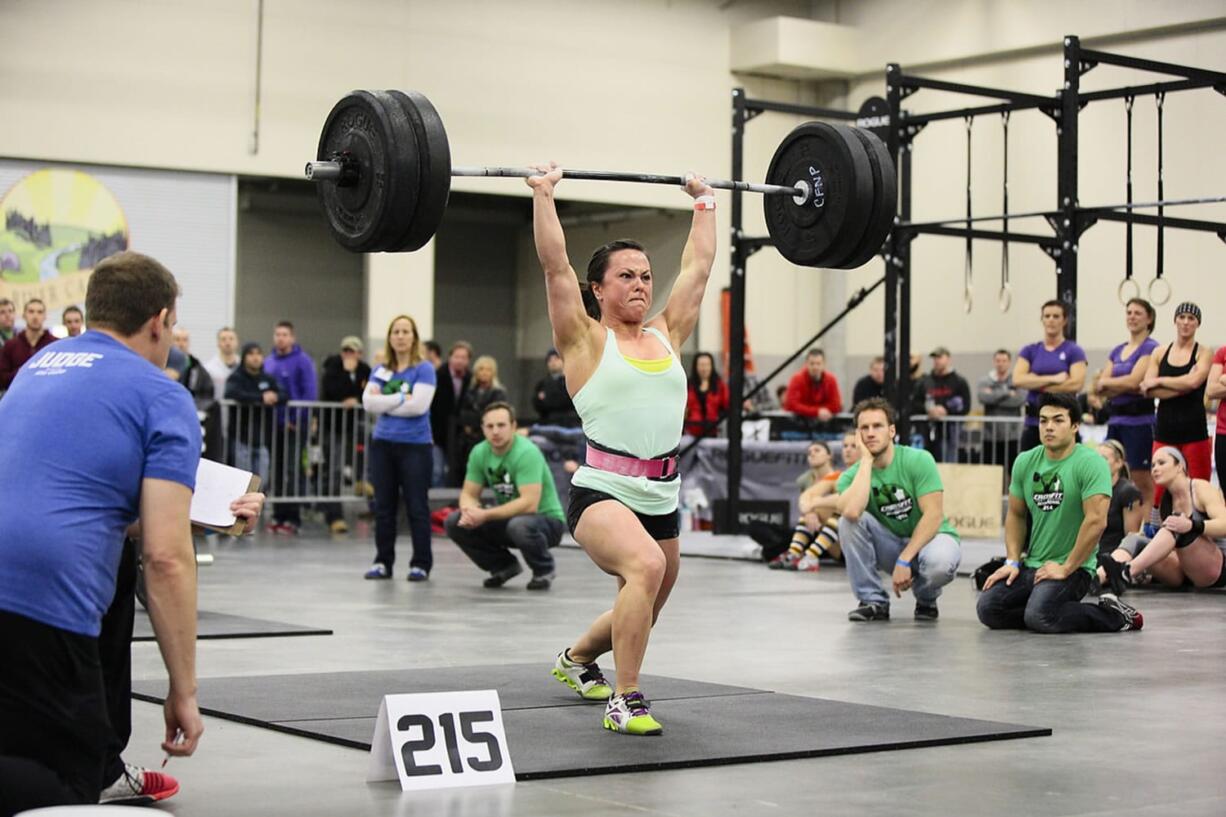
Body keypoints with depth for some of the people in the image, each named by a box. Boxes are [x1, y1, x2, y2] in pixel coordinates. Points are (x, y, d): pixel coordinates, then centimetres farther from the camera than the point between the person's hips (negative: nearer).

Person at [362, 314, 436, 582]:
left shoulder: (424, 369, -3)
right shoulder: (380, 370, 11)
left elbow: (418, 405, -15)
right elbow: (368, 402, -3)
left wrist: (385, 404, -6)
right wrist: (401, 398, -12)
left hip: (415, 445, -4)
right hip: (382, 443, 5)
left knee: (417, 507, -1)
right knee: (383, 506, 8)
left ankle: (421, 564, 5)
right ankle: (383, 562, 16)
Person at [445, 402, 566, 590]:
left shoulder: (526, 452, -24)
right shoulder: (479, 453, -4)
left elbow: (529, 504, -32)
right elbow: (469, 494, 2)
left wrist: (485, 515, -34)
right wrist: (469, 511, -23)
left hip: (547, 519, -6)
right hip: (506, 517, 6)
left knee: (519, 525, -40)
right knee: (454, 523, -10)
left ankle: (543, 570, -7)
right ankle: (504, 566, 8)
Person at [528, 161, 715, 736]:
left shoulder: (667, 335, 12)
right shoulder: (586, 340, -2)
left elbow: (697, 266, 18)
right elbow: (555, 263, -9)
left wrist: (704, 204, 25)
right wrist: (543, 193, -7)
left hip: (662, 498, 6)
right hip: (602, 493, -6)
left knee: (639, 614, 20)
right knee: (646, 567, -34)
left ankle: (576, 659, 52)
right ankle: (625, 701, -21)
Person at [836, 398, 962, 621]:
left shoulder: (919, 460, -14)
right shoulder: (851, 476, -8)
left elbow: (934, 515, -20)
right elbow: (852, 512, -32)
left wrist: (904, 560, -27)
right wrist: (866, 460, -24)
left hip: (929, 538, -3)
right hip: (890, 545, 3)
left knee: (939, 562, -39)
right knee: (848, 520, -23)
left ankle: (927, 599, 0)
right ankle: (873, 601, -11)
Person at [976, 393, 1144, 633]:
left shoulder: (1090, 463, -13)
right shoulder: (1025, 462, 7)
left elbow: (1096, 521, -20)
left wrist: (1065, 569, -18)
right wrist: (1012, 561, 3)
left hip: (1072, 567, -6)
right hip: (1030, 565, 6)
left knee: (1040, 617, -29)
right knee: (988, 609, -12)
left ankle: (1113, 616, -5)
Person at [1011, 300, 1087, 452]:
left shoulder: (1074, 351, 0)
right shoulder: (1030, 351, 9)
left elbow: (1076, 384, -13)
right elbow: (1018, 379, -6)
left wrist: (1035, 383, -9)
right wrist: (1052, 378, -14)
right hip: (1033, 421, 3)